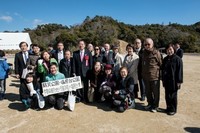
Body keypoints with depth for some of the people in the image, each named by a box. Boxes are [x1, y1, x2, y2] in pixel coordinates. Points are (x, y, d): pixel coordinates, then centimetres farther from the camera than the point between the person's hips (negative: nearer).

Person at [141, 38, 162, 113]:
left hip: (154, 76, -6)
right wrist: (142, 74, 15)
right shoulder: (144, 53, 9)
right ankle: (150, 104, 34)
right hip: (145, 76, 6)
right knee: (148, 92, 17)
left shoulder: (156, 53, -10)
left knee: (155, 92, 7)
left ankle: (155, 106, 22)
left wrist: (161, 74, -3)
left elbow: (160, 64, -5)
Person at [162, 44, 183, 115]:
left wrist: (179, 81, -12)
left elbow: (180, 71, -10)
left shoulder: (177, 59, -9)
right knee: (167, 95, 13)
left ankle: (173, 109, 20)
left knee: (173, 95, 5)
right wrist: (163, 79, 12)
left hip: (174, 81, -5)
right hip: (166, 81, 5)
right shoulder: (165, 59, 8)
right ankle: (168, 108, 29)